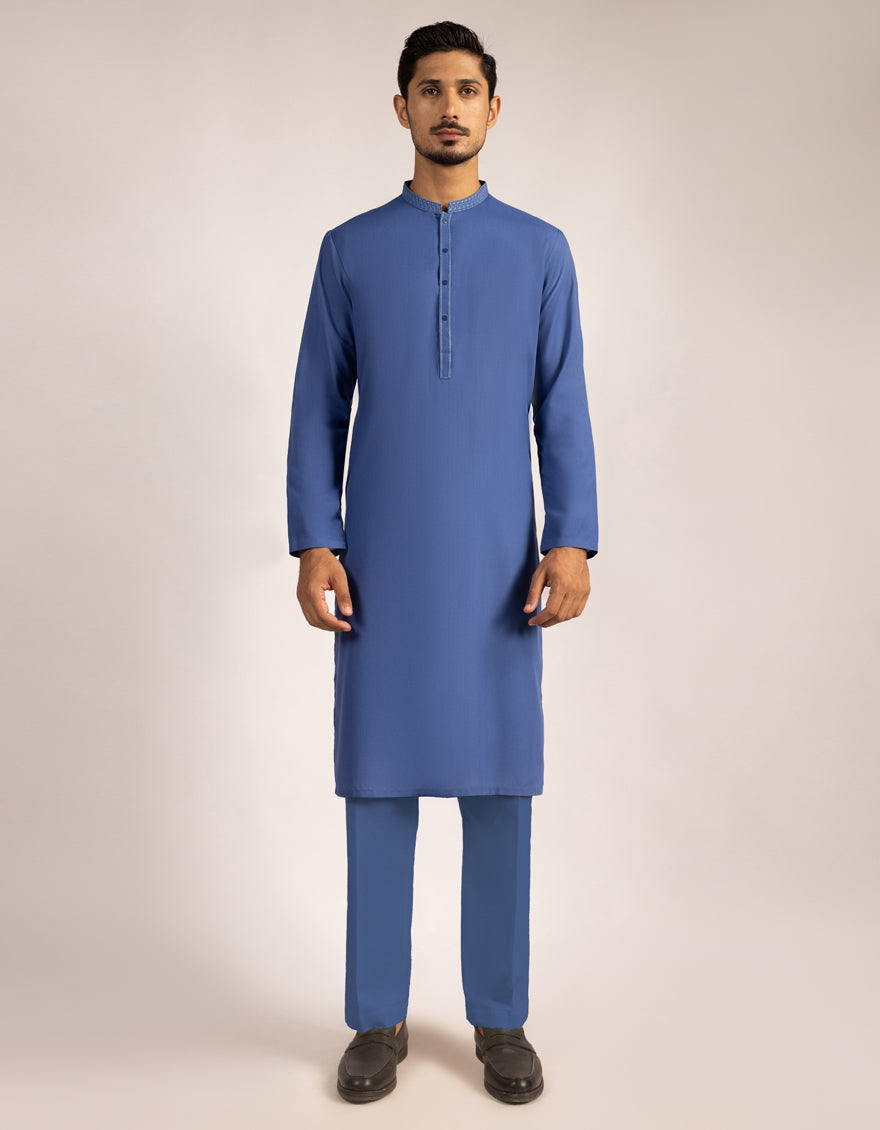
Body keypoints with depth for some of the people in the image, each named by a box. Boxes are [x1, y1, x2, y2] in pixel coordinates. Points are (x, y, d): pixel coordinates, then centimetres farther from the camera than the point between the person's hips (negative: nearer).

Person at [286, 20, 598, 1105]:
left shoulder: (540, 251, 7)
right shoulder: (349, 250, 7)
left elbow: (562, 408, 4)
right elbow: (317, 410, 6)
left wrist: (572, 541, -7)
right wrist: (313, 546, -4)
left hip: (497, 566, 0)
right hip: (382, 564, 0)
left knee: (499, 787, 5)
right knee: (379, 783, 4)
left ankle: (499, 1016, 21)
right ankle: (378, 1017, 19)